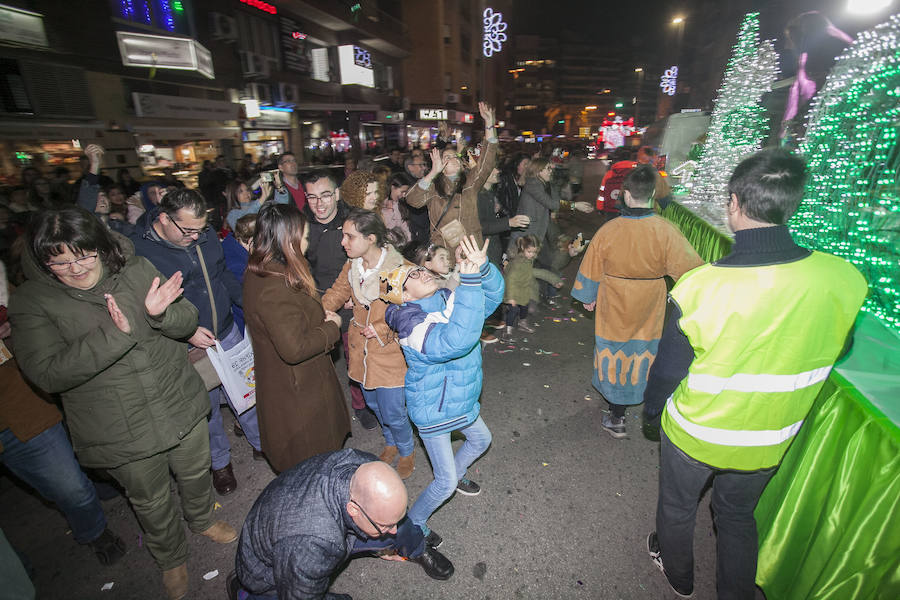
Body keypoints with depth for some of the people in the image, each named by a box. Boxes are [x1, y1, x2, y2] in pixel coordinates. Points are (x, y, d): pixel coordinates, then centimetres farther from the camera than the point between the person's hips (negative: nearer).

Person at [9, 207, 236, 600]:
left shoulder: (136, 270, -7)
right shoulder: (30, 302, -11)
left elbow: (187, 322, -4)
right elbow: (47, 373, -20)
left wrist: (161, 314, -27)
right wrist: (113, 335, -33)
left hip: (180, 405, 2)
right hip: (121, 431, -2)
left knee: (196, 472, 24)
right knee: (151, 501, 19)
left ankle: (202, 520, 57)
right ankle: (171, 558, 49)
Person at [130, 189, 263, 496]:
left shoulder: (206, 237, 0)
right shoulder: (137, 250, -16)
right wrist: (186, 331, -22)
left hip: (228, 333, 4)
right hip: (188, 348, -4)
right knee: (206, 406, 14)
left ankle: (261, 443, 39)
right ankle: (220, 461, 38)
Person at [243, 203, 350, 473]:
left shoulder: (258, 272, 2)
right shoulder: (275, 288, -31)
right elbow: (294, 348, -32)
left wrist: (320, 316, 2)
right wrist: (331, 328, -18)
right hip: (299, 393, -10)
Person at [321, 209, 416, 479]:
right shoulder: (352, 266, -4)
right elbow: (336, 294, 5)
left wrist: (382, 330, -22)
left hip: (389, 353, -6)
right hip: (362, 351, 6)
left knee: (392, 412, 7)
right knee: (373, 403, 25)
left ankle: (407, 451, 40)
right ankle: (391, 443, 54)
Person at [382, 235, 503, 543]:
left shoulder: (450, 300, -8)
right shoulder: (415, 325, -33)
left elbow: (492, 296, -9)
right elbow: (457, 340, -49)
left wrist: (482, 267, -30)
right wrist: (470, 282, -51)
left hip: (459, 401, 8)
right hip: (433, 411, -8)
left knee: (481, 440, 31)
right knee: (444, 483, 4)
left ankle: (456, 475, 59)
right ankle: (413, 523, 33)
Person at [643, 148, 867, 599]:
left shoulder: (699, 287, -32)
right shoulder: (845, 280, -19)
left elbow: (668, 368, -19)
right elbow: (833, 353, 0)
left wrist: (652, 408, 1)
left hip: (694, 436, -3)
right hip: (770, 444, 3)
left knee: (677, 506, 26)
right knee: (738, 515, 30)